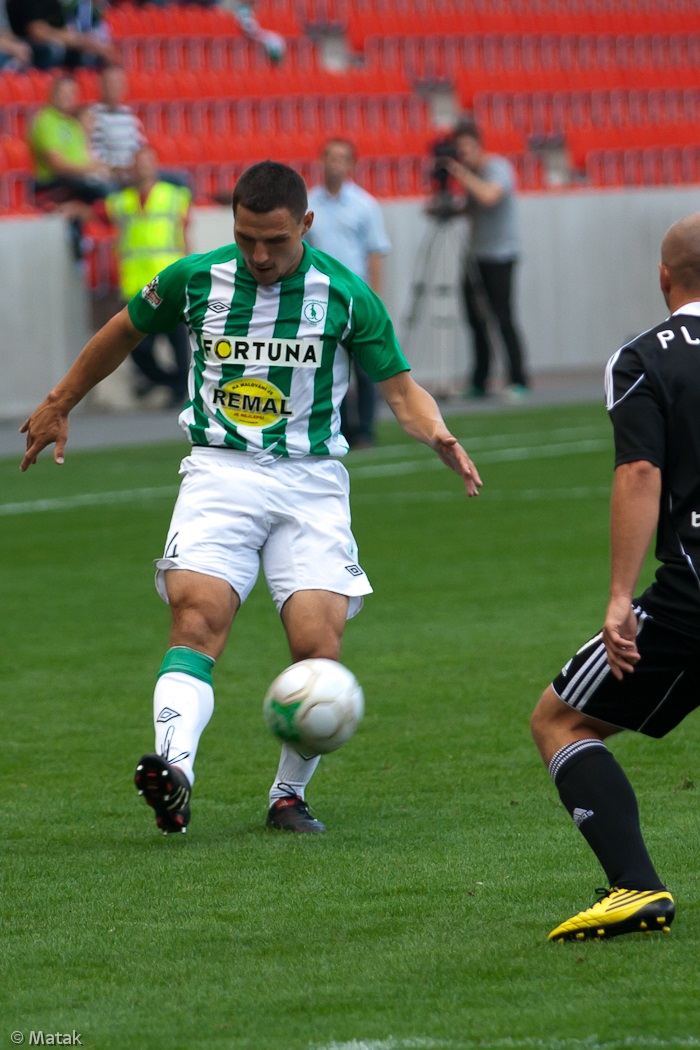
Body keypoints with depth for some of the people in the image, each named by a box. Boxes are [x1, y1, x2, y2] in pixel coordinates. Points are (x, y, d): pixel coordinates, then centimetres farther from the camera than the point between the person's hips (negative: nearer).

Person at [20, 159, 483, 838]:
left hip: (310, 482, 0)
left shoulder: (344, 293, -3)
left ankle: (288, 795, 6)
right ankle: (174, 769, -42)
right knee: (198, 618, -24)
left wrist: (436, 435, -17)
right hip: (219, 471, 0)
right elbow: (126, 331, 19)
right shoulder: (194, 279, 0)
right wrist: (60, 404, 27)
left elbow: (400, 387, 3)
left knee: (319, 647, -13)